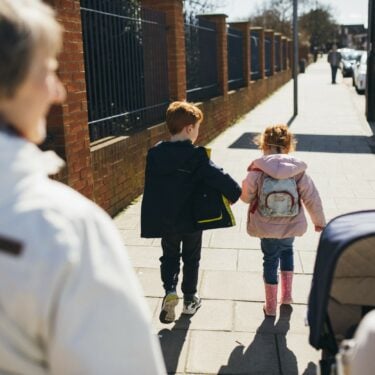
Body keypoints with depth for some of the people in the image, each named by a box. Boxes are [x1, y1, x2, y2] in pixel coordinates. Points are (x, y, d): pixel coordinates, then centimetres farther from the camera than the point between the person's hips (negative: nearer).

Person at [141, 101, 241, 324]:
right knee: (191, 258, 17)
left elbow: (150, 188, 1)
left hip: (165, 220, 3)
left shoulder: (155, 154, -6)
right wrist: (234, 193, -5)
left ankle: (170, 291, -2)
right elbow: (219, 178, -24)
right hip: (192, 220, -2)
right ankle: (190, 300, 29)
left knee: (169, 256, 20)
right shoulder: (197, 156, -19)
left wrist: (151, 222, 10)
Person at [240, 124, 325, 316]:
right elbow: (312, 198, -4)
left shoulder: (257, 170, -17)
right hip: (291, 226, 2)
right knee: (286, 250, 30)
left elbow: (246, 196, -7)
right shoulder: (298, 170, -12)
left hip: (265, 228, -2)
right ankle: (286, 294, 32)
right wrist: (319, 221, 11)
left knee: (270, 259, 16)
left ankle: (271, 305, 26)